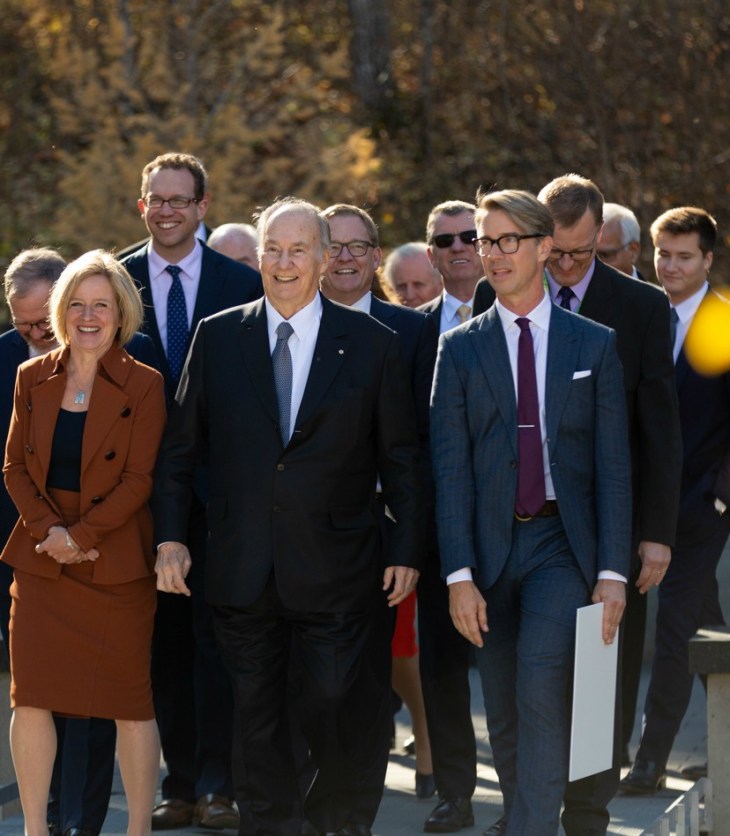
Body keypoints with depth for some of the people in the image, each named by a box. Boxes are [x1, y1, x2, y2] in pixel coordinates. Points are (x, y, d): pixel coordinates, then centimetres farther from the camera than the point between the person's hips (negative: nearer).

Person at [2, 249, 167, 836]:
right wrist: (48, 530, -8)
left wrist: (80, 534, -14)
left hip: (117, 563, -3)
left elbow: (139, 480, -7)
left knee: (131, 700, 1)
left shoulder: (144, 386, -4)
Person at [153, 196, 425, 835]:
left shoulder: (371, 344, 1)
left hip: (334, 574, -2)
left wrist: (407, 551, 1)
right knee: (257, 717, 7)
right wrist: (170, 537, 0)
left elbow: (401, 459, 4)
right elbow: (180, 448, 8)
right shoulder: (217, 338, 5)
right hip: (243, 571, 2)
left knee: (332, 708, 0)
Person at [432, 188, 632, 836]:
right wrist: (459, 574, -8)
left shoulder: (595, 345, 6)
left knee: (541, 684, -21)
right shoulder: (460, 349, 7)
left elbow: (613, 464, 3)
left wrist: (612, 570, -5)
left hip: (563, 545, -2)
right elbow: (450, 467, 1)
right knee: (504, 713, 6)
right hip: (492, 545, 2)